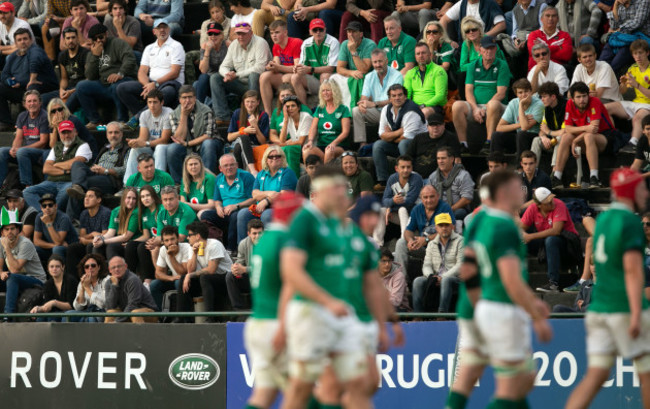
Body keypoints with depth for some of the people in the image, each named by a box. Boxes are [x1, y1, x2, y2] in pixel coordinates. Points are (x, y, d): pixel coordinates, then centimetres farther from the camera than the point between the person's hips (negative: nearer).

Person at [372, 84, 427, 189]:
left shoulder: (411, 111, -22)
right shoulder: (386, 110, 0)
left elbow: (407, 137, -24)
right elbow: (382, 136, -3)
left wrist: (390, 136, -7)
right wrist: (399, 132, -19)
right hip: (397, 145, 7)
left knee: (403, 144, -37)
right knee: (378, 145, -10)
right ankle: (383, 181, -13)